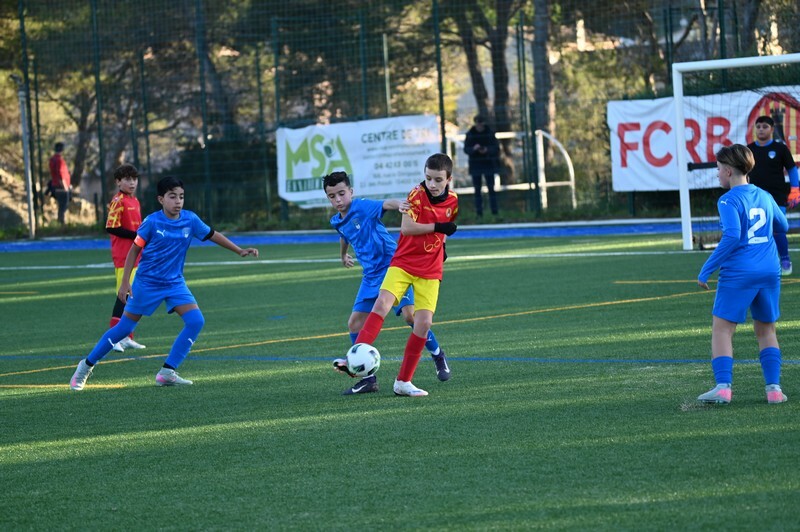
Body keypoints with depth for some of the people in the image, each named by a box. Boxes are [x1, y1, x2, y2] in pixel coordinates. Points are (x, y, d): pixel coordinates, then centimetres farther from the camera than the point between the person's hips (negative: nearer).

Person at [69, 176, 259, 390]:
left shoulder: (190, 220, -5)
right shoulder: (152, 222, -15)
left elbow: (212, 235, 10)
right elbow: (134, 250, -6)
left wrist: (239, 250, 7)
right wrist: (125, 282, -9)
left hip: (175, 283, 4)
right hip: (147, 282, -4)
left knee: (196, 321, -16)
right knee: (124, 328, 1)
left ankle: (167, 373, -11)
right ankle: (87, 365, 20)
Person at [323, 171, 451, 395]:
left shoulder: (363, 207, -13)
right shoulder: (337, 221, 10)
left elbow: (385, 204, -34)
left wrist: (399, 204, -57)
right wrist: (343, 255, 53)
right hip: (371, 276, 8)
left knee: (410, 314, -20)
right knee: (355, 323, -1)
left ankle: (438, 355, 5)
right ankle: (368, 378, 5)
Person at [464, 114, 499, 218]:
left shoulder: (490, 133, -1)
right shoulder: (470, 134, 0)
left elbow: (496, 147, -3)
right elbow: (466, 149, -2)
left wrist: (487, 150, -22)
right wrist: (473, 148, -23)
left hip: (488, 165, -1)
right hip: (475, 165, 1)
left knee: (491, 188, -3)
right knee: (477, 190, 1)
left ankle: (494, 212, 0)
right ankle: (479, 213, 4)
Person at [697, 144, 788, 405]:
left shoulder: (729, 200, -9)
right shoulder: (764, 197, 11)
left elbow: (732, 237, -20)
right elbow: (783, 226, 25)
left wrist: (706, 270, -15)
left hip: (738, 275, -6)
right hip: (770, 272, 6)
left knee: (721, 329, 0)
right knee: (766, 330, 16)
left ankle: (723, 386, -12)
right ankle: (773, 387, 7)